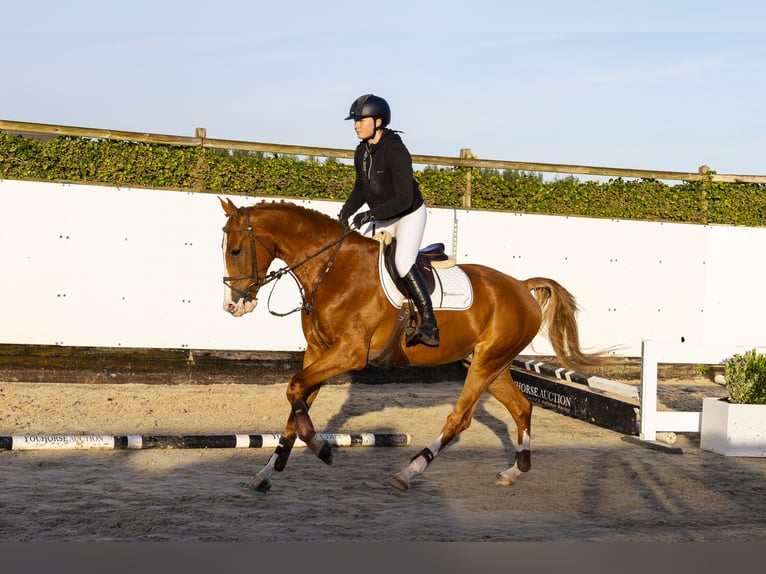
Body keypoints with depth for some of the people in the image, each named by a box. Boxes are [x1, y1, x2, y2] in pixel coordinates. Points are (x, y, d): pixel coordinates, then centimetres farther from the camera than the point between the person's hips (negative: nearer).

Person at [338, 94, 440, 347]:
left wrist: (370, 214, -32)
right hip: (383, 219, 8)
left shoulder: (396, 151, -26)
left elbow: (404, 199, -29)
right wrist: (346, 212, -1)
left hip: (410, 215, -8)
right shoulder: (361, 152, -2)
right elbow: (360, 188, 14)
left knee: (403, 262, -27)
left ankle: (430, 326, -25)